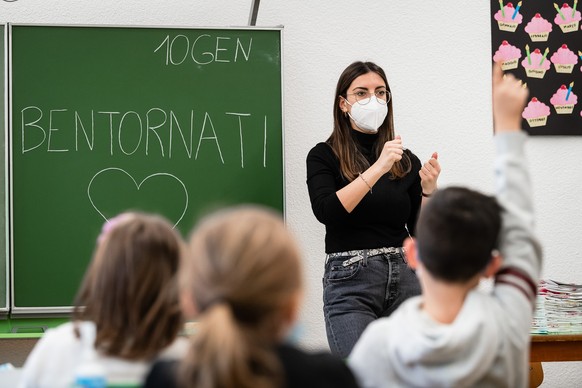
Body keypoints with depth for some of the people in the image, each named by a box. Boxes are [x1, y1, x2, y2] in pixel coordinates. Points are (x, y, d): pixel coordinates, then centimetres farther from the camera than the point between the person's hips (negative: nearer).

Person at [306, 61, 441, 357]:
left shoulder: (406, 161, 11)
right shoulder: (324, 156, 2)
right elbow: (326, 211, -17)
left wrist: (428, 190, -7)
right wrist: (377, 169, -21)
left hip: (404, 277, 4)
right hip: (350, 280, -4)